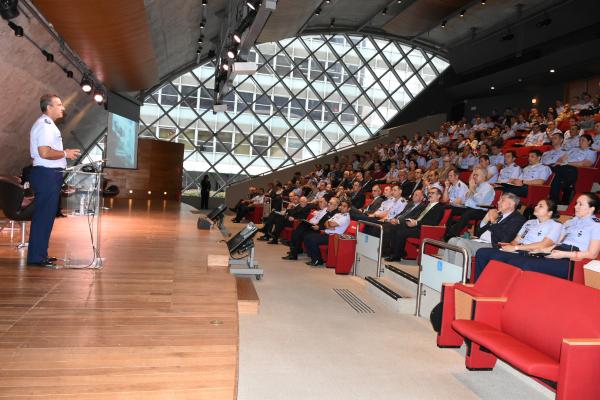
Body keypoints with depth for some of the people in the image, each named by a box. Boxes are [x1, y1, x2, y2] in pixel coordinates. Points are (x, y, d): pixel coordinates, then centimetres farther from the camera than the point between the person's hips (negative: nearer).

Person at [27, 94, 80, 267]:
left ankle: (40, 254, 22)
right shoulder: (45, 125, -14)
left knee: (46, 215, 14)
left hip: (49, 175, 11)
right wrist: (65, 153, -13)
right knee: (44, 215, -7)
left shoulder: (46, 124, 20)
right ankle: (36, 257, -1)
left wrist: (64, 153, 17)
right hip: (47, 175, -11)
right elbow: (44, 152, -24)